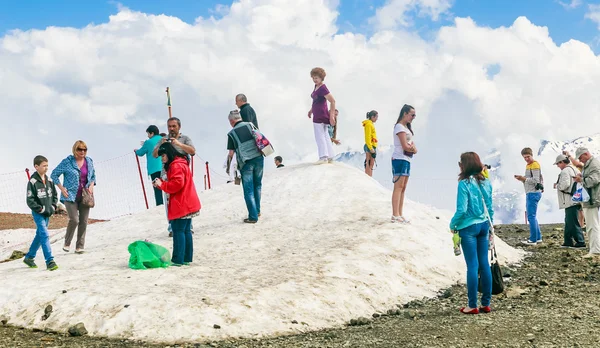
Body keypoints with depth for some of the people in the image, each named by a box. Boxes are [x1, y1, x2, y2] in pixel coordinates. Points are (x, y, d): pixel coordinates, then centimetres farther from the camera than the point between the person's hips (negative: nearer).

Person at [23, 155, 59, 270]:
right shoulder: (32, 182, -13)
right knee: (45, 236, -14)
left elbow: (55, 195, 16)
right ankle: (50, 261, -16)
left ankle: (29, 257, 31)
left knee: (39, 236, 16)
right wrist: (40, 209, -17)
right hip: (38, 213, -7)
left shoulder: (49, 181, 7)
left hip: (48, 213, 7)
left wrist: (54, 206, 2)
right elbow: (30, 200, -14)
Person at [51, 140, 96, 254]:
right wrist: (62, 188, -6)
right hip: (71, 196, -4)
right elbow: (54, 174, 2)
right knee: (74, 220, -14)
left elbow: (93, 176, 22)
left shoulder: (89, 161, 7)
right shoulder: (67, 162, -6)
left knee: (83, 221, 2)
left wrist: (91, 186, 2)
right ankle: (67, 243, 9)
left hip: (84, 196, 4)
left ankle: (80, 246, 11)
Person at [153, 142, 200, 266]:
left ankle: (178, 259, -8)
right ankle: (187, 258, 15)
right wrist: (160, 183, 8)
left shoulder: (176, 166, -15)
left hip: (181, 206, -11)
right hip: (187, 205, 11)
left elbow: (177, 184, -25)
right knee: (186, 230, 11)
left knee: (178, 230, -8)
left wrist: (162, 184, -14)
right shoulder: (180, 163, 19)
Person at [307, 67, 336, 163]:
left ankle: (323, 157, -8)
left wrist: (332, 115, -25)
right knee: (325, 136, 13)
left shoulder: (323, 88, -19)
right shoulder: (316, 86, 10)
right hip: (318, 115, 10)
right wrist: (311, 110, 26)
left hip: (321, 115, -10)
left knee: (320, 136, -8)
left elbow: (333, 101, -24)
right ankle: (330, 157, 18)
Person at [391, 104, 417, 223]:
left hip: (406, 160, 10)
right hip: (400, 159, -10)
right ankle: (395, 215, -15)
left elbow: (411, 142, 15)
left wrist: (412, 147, -8)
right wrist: (413, 149, 2)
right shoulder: (400, 127, -10)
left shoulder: (407, 127, 20)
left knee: (403, 188, 8)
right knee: (398, 187, -12)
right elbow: (405, 146, -17)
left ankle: (400, 215, 10)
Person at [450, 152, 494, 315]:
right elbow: (490, 208, 11)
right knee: (484, 264, 9)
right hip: (484, 226, 6)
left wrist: (453, 224, -3)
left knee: (472, 265, -2)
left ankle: (472, 306, 3)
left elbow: (461, 210, -18)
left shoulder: (464, 184, -15)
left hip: (469, 227, -6)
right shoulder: (486, 183, 5)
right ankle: (486, 304, 15)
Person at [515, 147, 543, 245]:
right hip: (530, 193, 11)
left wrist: (524, 179, -20)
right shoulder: (528, 165, 18)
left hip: (533, 193, -11)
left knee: (531, 216, -9)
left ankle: (533, 240, -7)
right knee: (532, 216, 15)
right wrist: (522, 179, 2)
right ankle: (538, 237, 22)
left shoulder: (535, 165, -11)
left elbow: (536, 180, -18)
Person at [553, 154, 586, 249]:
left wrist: (557, 185, -5)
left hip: (570, 201, -10)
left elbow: (565, 185, -24)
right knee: (568, 221, 16)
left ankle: (580, 243, -8)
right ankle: (568, 242, 20)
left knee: (573, 222, -8)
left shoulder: (565, 171, -13)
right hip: (575, 199, 10)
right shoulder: (574, 170, 18)